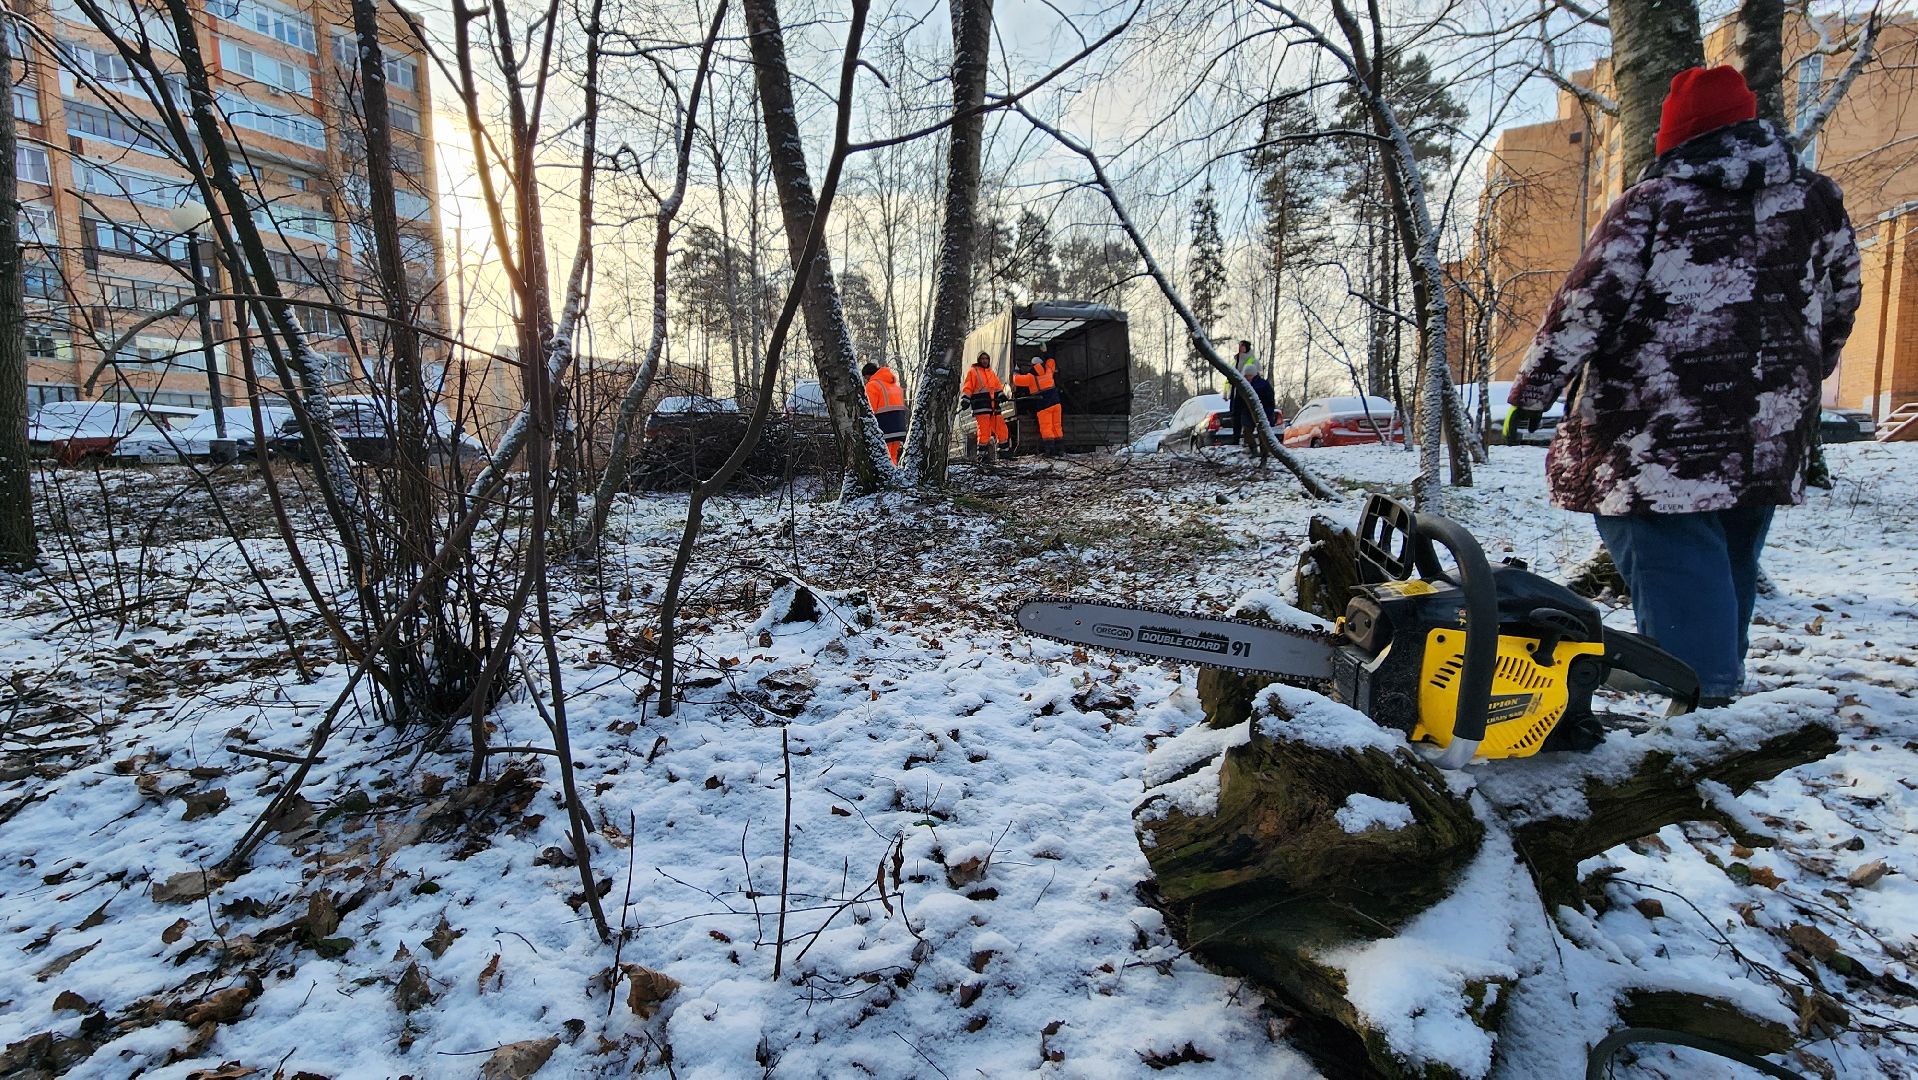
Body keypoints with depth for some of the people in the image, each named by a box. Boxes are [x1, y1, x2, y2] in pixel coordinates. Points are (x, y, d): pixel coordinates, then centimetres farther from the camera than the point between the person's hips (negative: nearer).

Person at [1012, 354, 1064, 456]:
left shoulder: (1030, 376, -5)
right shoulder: (1048, 371, 10)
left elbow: (1016, 380, 1)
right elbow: (1051, 361, 30)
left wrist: (1015, 375, 21)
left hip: (1044, 406, -5)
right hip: (1056, 403, 5)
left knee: (1046, 428, -3)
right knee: (1057, 426, 10)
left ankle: (1050, 449, -13)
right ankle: (1060, 448, 9)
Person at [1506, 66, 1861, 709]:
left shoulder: (1650, 204, -6)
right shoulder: (1819, 203, 12)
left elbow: (1584, 308, -11)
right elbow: (1838, 311, 20)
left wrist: (1531, 393, -5)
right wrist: (1799, 381, 35)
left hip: (1655, 438, -6)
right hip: (1768, 439, 6)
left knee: (1674, 565, -7)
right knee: (1732, 564, 19)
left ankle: (1696, 702, -13)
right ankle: (1719, 686, 33)